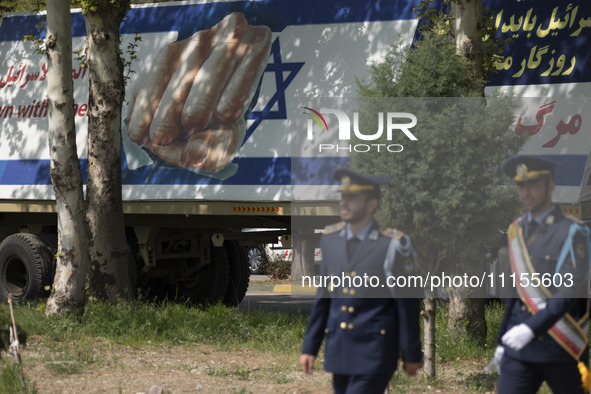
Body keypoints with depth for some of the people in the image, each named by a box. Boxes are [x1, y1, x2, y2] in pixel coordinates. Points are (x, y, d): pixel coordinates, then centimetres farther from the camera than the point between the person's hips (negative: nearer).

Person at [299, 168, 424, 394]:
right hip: (338, 349, 6)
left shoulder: (394, 245, -10)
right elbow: (323, 298, 12)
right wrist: (309, 347, 12)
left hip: (374, 356, -6)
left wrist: (412, 355, -3)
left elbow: (408, 305, -5)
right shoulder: (330, 239, 6)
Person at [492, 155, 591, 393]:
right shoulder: (517, 231, 11)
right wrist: (502, 341, 18)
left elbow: (568, 293, -20)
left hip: (561, 353, -5)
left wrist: (532, 328, -30)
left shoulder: (571, 233, -9)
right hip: (519, 351, 5)